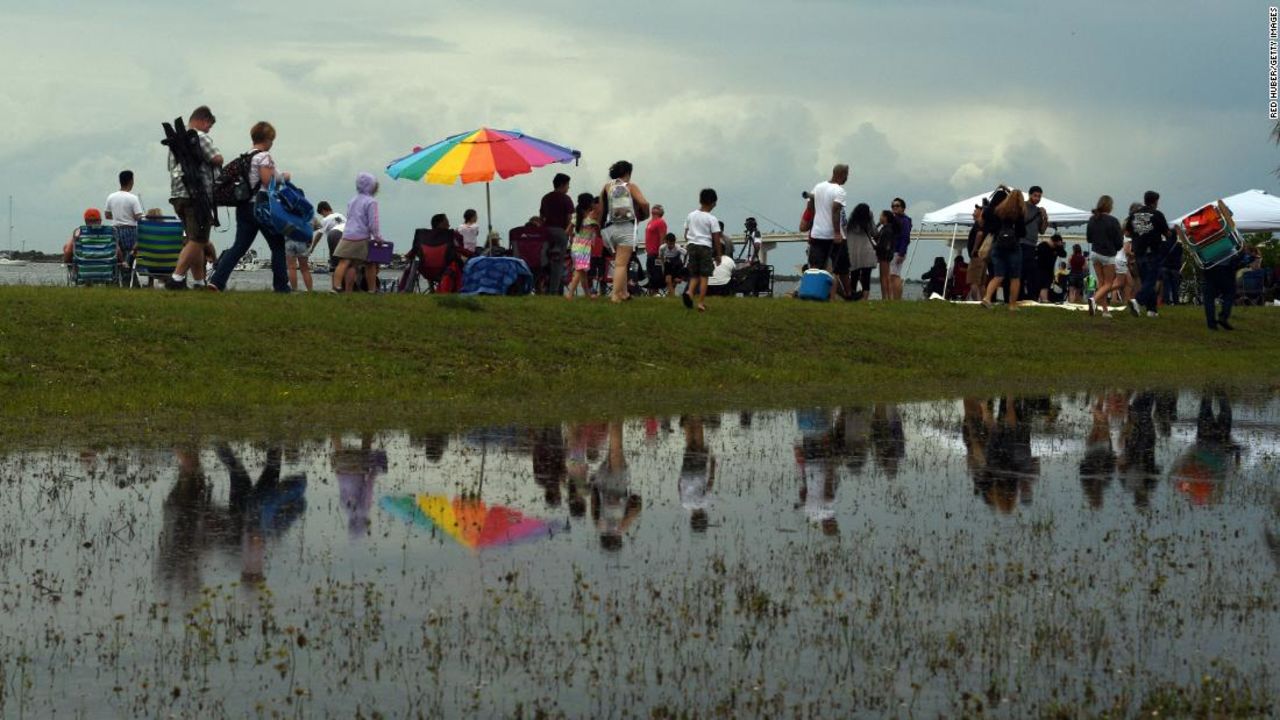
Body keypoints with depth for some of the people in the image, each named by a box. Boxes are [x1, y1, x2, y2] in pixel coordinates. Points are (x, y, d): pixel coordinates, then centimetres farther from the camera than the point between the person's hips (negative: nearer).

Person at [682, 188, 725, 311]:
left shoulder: (690, 216, 7)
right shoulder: (712, 219, -6)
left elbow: (686, 233, 11)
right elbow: (716, 238, -7)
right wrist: (718, 255, 1)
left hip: (692, 246, 4)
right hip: (705, 247, -4)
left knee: (694, 275, 12)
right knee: (704, 276, 2)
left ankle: (689, 292, -17)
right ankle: (701, 303, -1)